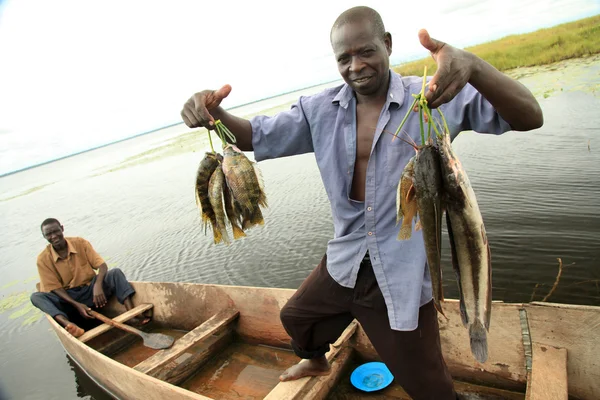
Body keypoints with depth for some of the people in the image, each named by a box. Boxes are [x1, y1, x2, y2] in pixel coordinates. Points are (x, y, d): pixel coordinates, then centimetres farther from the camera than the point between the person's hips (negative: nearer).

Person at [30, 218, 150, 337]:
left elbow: (102, 265, -9)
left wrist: (98, 285, -30)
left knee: (115, 272, -23)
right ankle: (68, 324, -52)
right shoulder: (43, 259, -6)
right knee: (36, 296, -25)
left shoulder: (80, 243, -4)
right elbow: (55, 287, -8)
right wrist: (76, 304, -24)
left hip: (91, 291, 0)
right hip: (67, 297, 0)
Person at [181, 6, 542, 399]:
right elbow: (256, 136, -2)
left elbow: (529, 117, -23)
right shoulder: (320, 110, -2)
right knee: (296, 317, 27)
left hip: (402, 270, -4)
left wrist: (471, 65, -44)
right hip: (344, 261, 5)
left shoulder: (433, 97, -15)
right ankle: (317, 362, 62)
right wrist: (214, 113, -25)